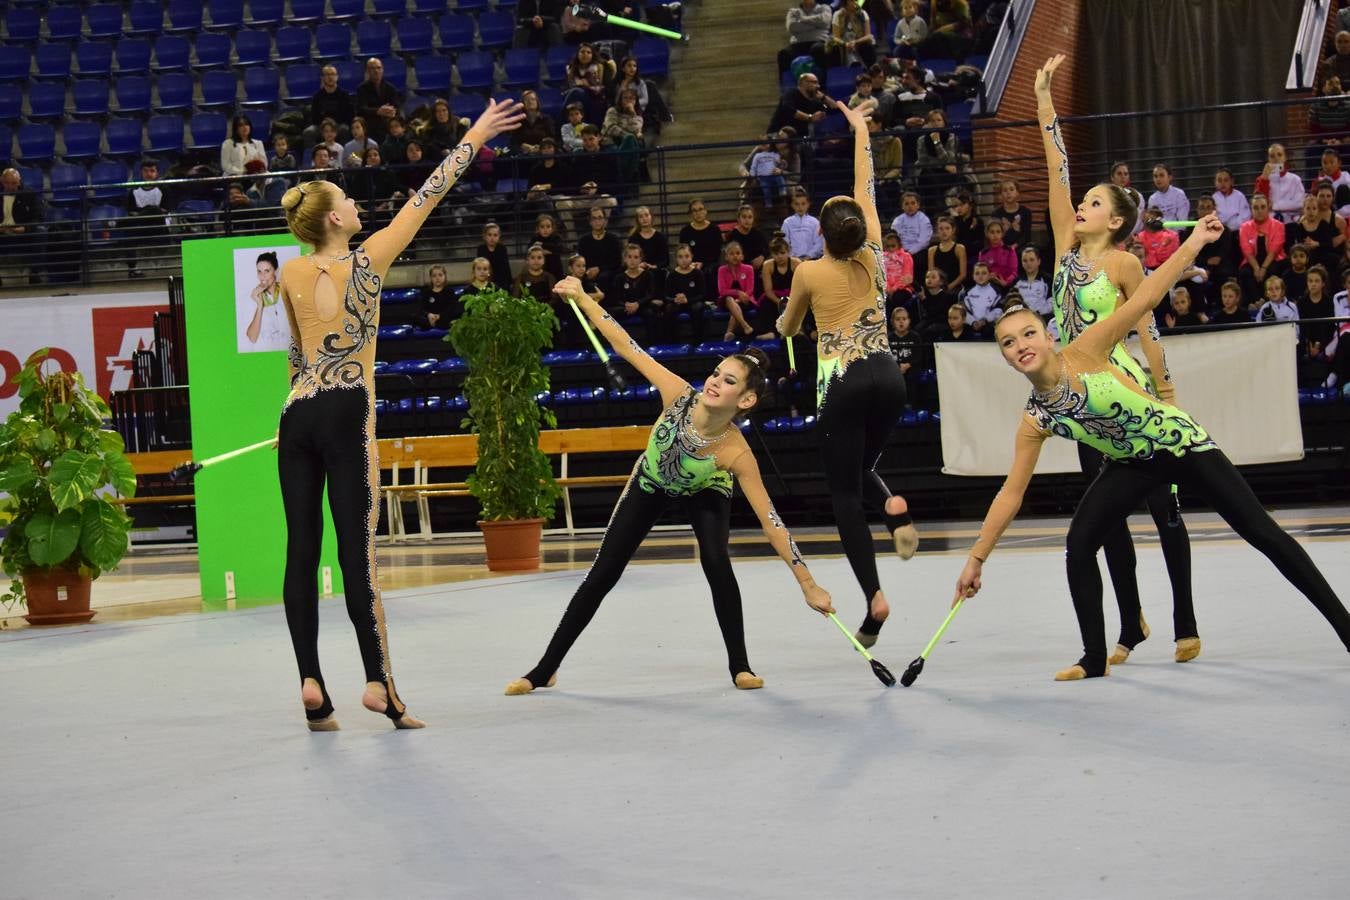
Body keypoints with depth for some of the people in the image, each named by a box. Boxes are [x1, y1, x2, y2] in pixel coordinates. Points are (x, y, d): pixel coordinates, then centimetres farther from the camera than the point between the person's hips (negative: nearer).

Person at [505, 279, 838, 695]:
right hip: (651, 482, 2)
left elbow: (770, 521, -37)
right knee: (602, 575, 1)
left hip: (705, 492, -2)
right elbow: (626, 346, -31)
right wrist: (582, 298, -31)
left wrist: (808, 584, -38)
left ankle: (740, 666, -8)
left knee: (716, 564, -29)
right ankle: (544, 670, 12)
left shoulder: (736, 454, -41)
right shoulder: (678, 395, -38)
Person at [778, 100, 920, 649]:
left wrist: (783, 324, 39)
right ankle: (894, 508, -11)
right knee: (862, 465, 26)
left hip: (841, 384, -3)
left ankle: (874, 596, -14)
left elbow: (787, 329, 15)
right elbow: (865, 191, 15)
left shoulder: (810, 273, -3)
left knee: (845, 492, 1)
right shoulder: (873, 259, 3)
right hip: (887, 378, 3)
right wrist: (860, 131, 25)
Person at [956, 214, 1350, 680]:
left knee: (1264, 533, -4)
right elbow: (1011, 493, -6)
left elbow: (1142, 301, -26)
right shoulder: (1034, 420, -11)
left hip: (1182, 443, -4)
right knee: (1078, 546, -13)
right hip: (1132, 466, 4)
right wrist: (977, 558, -7)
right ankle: (1094, 660, 1)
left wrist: (1193, 244, -31)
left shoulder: (1083, 353, -22)